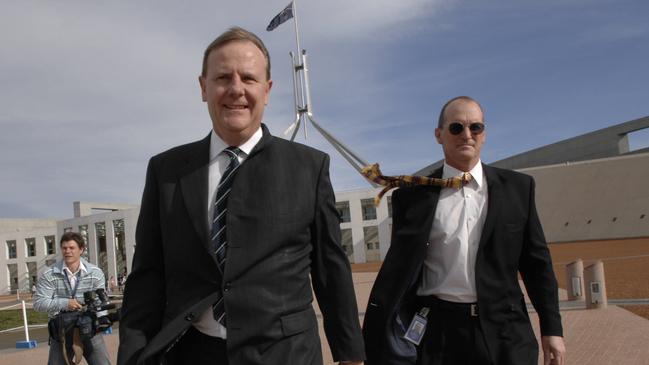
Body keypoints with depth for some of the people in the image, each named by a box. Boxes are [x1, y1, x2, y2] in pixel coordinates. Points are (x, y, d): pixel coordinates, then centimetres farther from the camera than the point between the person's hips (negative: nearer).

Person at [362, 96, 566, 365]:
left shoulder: (518, 187, 3)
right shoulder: (413, 196, -1)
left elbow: (536, 260, 6)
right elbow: (399, 268, -2)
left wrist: (551, 328, 4)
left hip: (504, 331, 1)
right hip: (437, 332, -1)